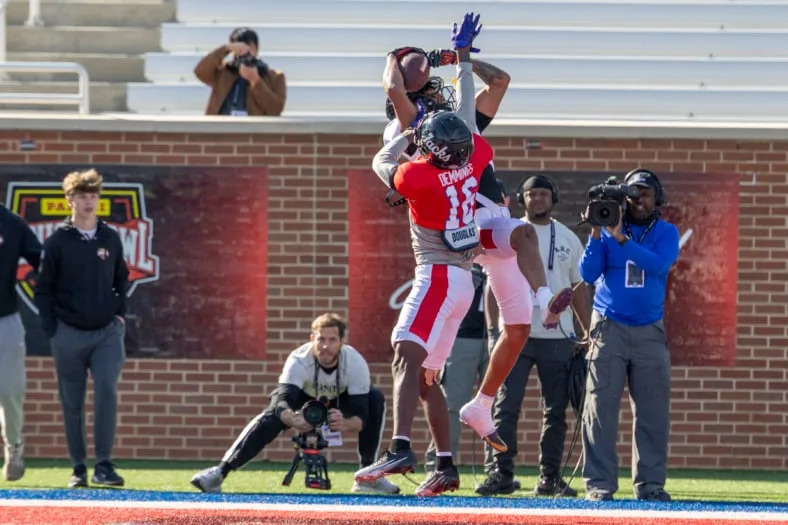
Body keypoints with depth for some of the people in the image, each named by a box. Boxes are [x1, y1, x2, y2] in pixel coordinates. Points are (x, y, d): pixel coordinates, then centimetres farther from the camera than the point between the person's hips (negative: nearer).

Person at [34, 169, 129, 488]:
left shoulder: (110, 239, 7)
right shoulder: (58, 242, -1)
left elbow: (121, 279, 19)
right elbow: (43, 289, 1)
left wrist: (120, 314, 6)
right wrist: (52, 330, -5)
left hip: (106, 332, 1)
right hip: (69, 334, -1)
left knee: (107, 391, -17)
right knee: (72, 404, 3)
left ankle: (104, 465, -13)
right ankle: (79, 469, 12)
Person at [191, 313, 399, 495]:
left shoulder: (355, 363, -34)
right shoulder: (299, 360, -37)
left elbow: (362, 418, -38)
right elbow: (281, 402, -50)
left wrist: (344, 425, -62)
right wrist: (294, 420, -74)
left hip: (340, 403, 2)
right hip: (304, 399, -2)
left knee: (375, 399, -26)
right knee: (272, 415, -32)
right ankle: (220, 472, -37)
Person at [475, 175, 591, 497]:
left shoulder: (568, 239, 11)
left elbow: (578, 289, 14)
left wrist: (590, 334, 7)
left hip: (559, 338, 3)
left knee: (556, 411, 5)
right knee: (505, 407, -10)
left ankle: (550, 478, 11)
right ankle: (501, 473, -9)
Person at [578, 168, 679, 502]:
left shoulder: (666, 233, 4)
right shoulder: (608, 229, 4)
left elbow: (659, 264, -16)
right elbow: (588, 273, -5)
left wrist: (621, 239, -25)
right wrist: (596, 233, -17)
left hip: (650, 333, 1)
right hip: (609, 329, -1)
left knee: (653, 412, 0)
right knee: (601, 408, -7)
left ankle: (650, 483, 4)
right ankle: (599, 483, -7)